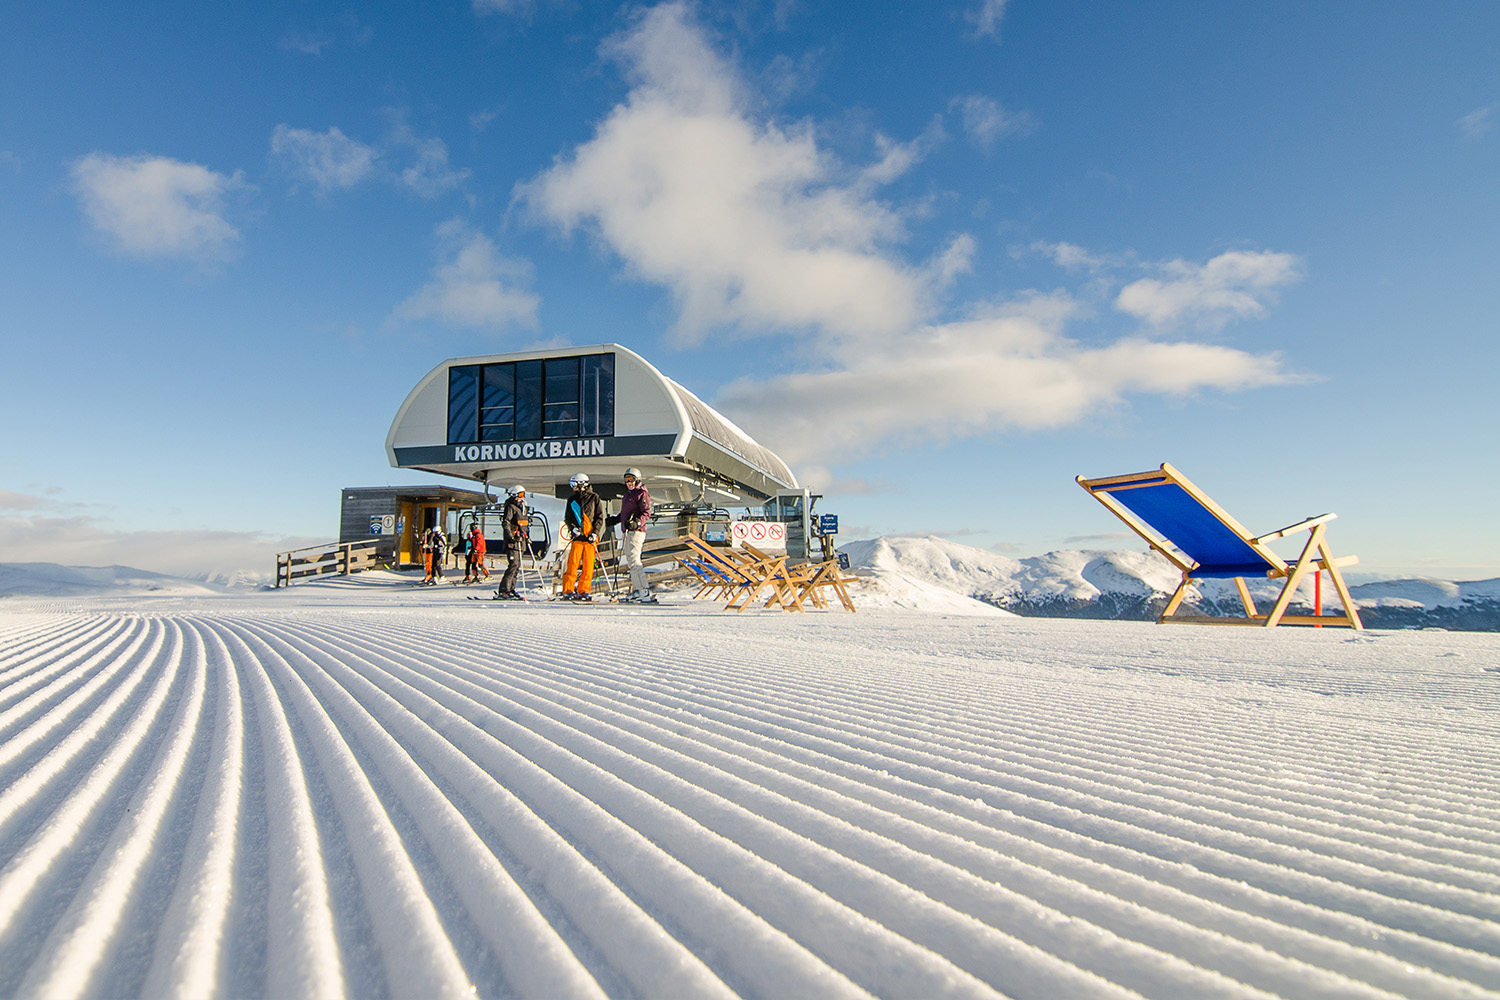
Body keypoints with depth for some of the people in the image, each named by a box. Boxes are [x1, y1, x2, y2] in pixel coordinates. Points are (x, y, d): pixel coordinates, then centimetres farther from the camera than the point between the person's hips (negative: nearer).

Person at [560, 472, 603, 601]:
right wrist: (573, 528, -8)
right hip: (577, 536, 1)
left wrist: (595, 533, -7)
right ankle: (568, 591, -2)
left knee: (588, 566, -1)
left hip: (590, 537, -1)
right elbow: (567, 517, 12)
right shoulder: (572, 499, 14)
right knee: (572, 564, -7)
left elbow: (599, 517, 4)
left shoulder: (594, 497, 7)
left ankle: (583, 591, 6)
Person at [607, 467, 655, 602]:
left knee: (633, 559, -17)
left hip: (636, 531, -10)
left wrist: (637, 523, -30)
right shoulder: (628, 494, 21)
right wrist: (615, 519, 27)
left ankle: (645, 592, -20)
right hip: (628, 531, 10)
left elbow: (646, 513, -17)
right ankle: (636, 591, 16)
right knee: (630, 561, 11)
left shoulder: (642, 493, -7)